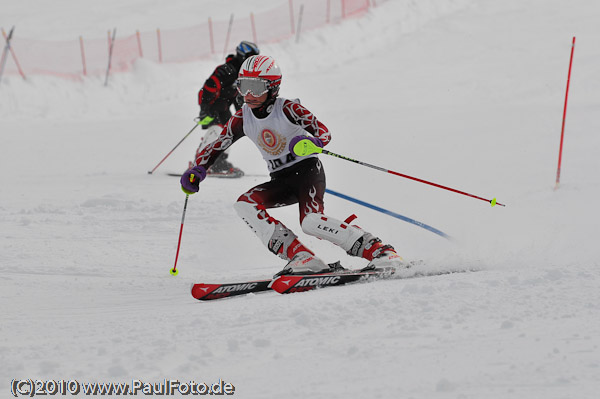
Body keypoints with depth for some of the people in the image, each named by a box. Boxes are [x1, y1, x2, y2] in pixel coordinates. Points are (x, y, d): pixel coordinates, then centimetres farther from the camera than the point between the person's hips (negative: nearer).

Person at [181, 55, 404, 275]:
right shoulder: (242, 119, 0)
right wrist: (197, 171, -10)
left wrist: (313, 142, -42)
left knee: (311, 222, -31)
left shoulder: (287, 109, -14)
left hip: (308, 171, -6)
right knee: (244, 204, -19)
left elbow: (324, 132, -18)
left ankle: (379, 251, -28)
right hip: (281, 181, 6)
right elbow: (216, 146, 9)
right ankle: (303, 259, -25)